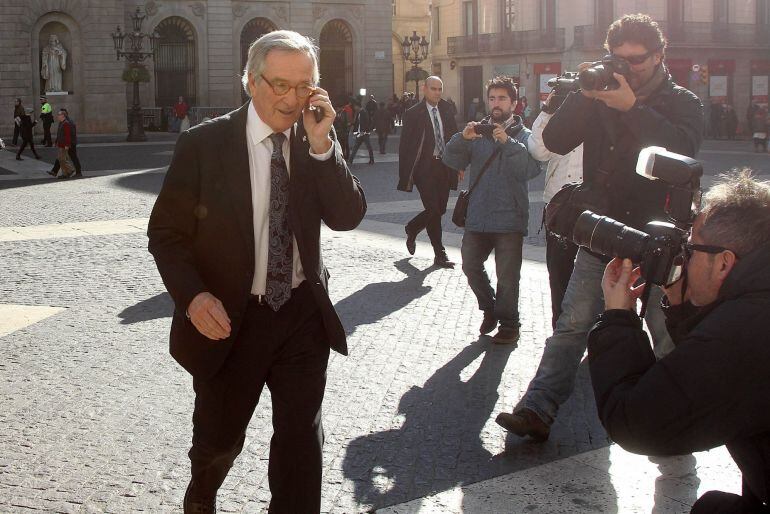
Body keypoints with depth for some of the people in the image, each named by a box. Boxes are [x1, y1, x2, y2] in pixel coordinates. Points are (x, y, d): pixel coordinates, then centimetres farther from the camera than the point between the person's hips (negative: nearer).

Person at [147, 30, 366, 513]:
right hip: (229, 318, -1)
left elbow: (348, 216, -10)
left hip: (303, 314, 2)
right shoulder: (203, 143, -10)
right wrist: (192, 296, -22)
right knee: (219, 439, 15)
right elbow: (166, 232, -7)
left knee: (302, 437, 6)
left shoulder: (318, 142, -1)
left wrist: (321, 144, -20)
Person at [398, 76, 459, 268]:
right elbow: (405, 146, -5)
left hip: (444, 166, 6)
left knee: (440, 209, 9)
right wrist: (405, 176, -10)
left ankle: (412, 229, 35)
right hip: (424, 167, -6)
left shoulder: (446, 111, 10)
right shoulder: (413, 114, -5)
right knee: (433, 210, -9)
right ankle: (440, 254, 3)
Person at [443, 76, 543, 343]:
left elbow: (532, 169, -16)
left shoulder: (523, 135, 1)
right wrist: (462, 138, -21)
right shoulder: (477, 132, 9)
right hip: (477, 217, 4)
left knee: (507, 276, 0)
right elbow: (452, 161, -3)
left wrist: (507, 143, -28)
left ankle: (508, 324, 16)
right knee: (470, 266, 10)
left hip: (509, 218, -4)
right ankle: (490, 308, 32)